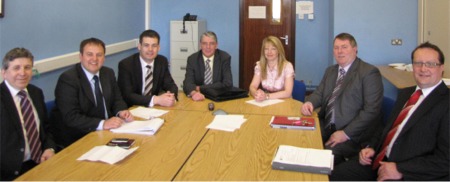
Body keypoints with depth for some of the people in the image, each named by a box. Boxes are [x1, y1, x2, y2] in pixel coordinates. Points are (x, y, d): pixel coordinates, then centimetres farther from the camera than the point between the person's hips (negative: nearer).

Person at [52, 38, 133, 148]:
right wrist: (102, 124, -31)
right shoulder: (67, 79, -14)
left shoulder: (108, 73, 6)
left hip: (107, 132, 7)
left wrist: (121, 112, -11)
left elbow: (117, 100, 12)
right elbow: (71, 118, -20)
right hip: (77, 139, -7)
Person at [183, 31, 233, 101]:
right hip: (200, 98, 0)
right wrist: (194, 93, -37)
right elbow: (188, 82, -13)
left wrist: (200, 88, -17)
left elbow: (227, 83, -12)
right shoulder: (192, 59, -1)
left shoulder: (225, 57, -3)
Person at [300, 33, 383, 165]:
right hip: (326, 127, 6)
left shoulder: (369, 72, -7)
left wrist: (346, 133, -20)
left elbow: (371, 110, -14)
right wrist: (309, 103, -8)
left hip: (353, 134, -6)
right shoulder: (330, 71, 17)